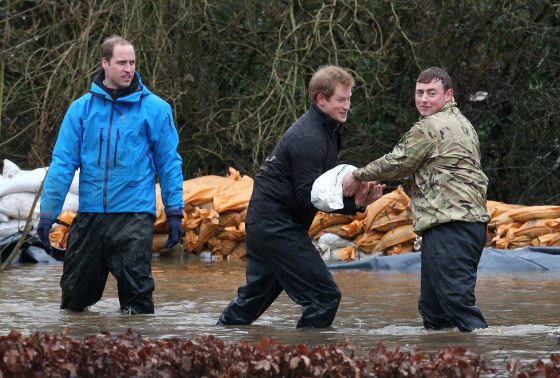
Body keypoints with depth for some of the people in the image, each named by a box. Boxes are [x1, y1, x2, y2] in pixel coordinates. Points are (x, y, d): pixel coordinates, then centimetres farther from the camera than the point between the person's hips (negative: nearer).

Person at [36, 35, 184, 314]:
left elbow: (169, 163, 5)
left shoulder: (154, 108, 0)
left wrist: (174, 213, 2)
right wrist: (47, 212, -1)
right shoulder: (82, 108, 4)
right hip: (89, 215, 2)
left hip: (135, 215, -2)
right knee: (75, 293, 10)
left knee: (136, 294, -8)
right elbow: (62, 163, 4)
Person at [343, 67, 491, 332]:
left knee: (456, 299, -16)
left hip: (449, 224, -11)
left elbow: (396, 164, -2)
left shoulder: (430, 127, -9)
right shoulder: (462, 124, 22)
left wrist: (358, 176, 12)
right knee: (432, 306, 15)